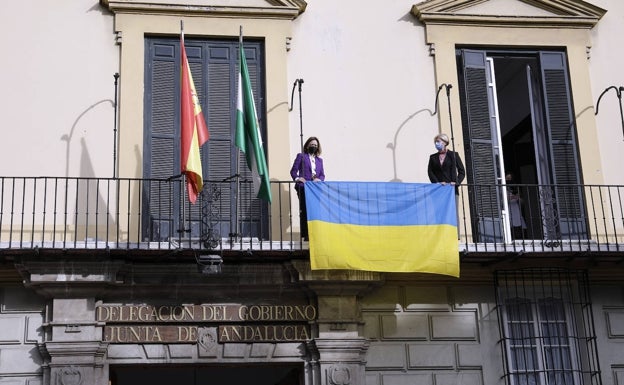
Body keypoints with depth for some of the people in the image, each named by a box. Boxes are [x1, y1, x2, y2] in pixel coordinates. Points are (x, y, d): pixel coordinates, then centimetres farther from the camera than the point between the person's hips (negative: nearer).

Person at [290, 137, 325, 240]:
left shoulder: (319, 160, 25)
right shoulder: (301, 156, 13)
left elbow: (322, 175, 18)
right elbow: (293, 170, 5)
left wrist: (319, 179, -4)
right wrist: (297, 178, -14)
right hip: (303, 187, -4)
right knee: (304, 211, -9)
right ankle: (305, 235, -10)